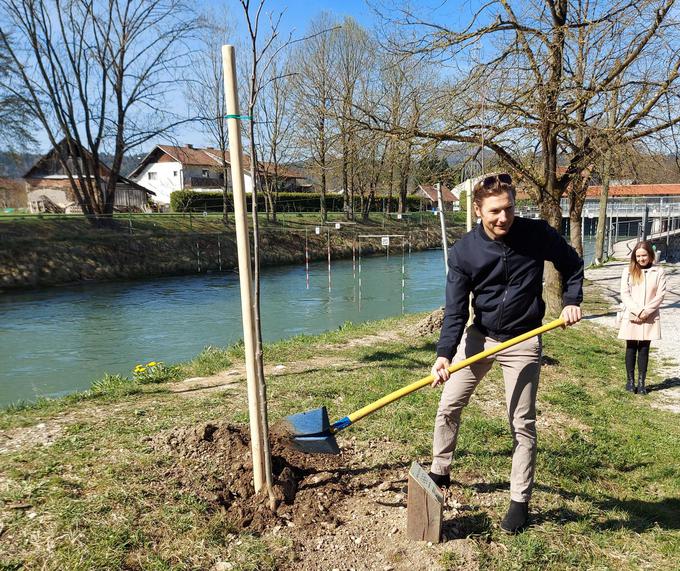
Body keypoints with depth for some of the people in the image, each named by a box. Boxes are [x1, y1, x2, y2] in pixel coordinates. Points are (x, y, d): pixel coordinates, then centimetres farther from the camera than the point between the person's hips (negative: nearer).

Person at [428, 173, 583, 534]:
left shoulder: (537, 234, -14)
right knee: (448, 407, 6)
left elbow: (572, 265, 6)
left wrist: (572, 300, -9)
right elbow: (455, 310, -14)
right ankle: (440, 472, 30)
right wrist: (444, 354, -26)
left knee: (522, 423, 3)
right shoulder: (464, 251, -13)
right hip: (478, 336, 2)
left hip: (522, 342, -1)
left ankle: (520, 501, 21)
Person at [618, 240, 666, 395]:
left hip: (650, 317, 0)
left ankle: (641, 382, 11)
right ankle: (630, 380, 16)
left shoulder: (658, 271, 1)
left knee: (644, 349, 6)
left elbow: (660, 295, -3)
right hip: (631, 317, 0)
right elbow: (624, 294, -4)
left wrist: (646, 312, -12)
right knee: (631, 348, 7)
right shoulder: (628, 270, 1)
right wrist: (637, 311, -13)